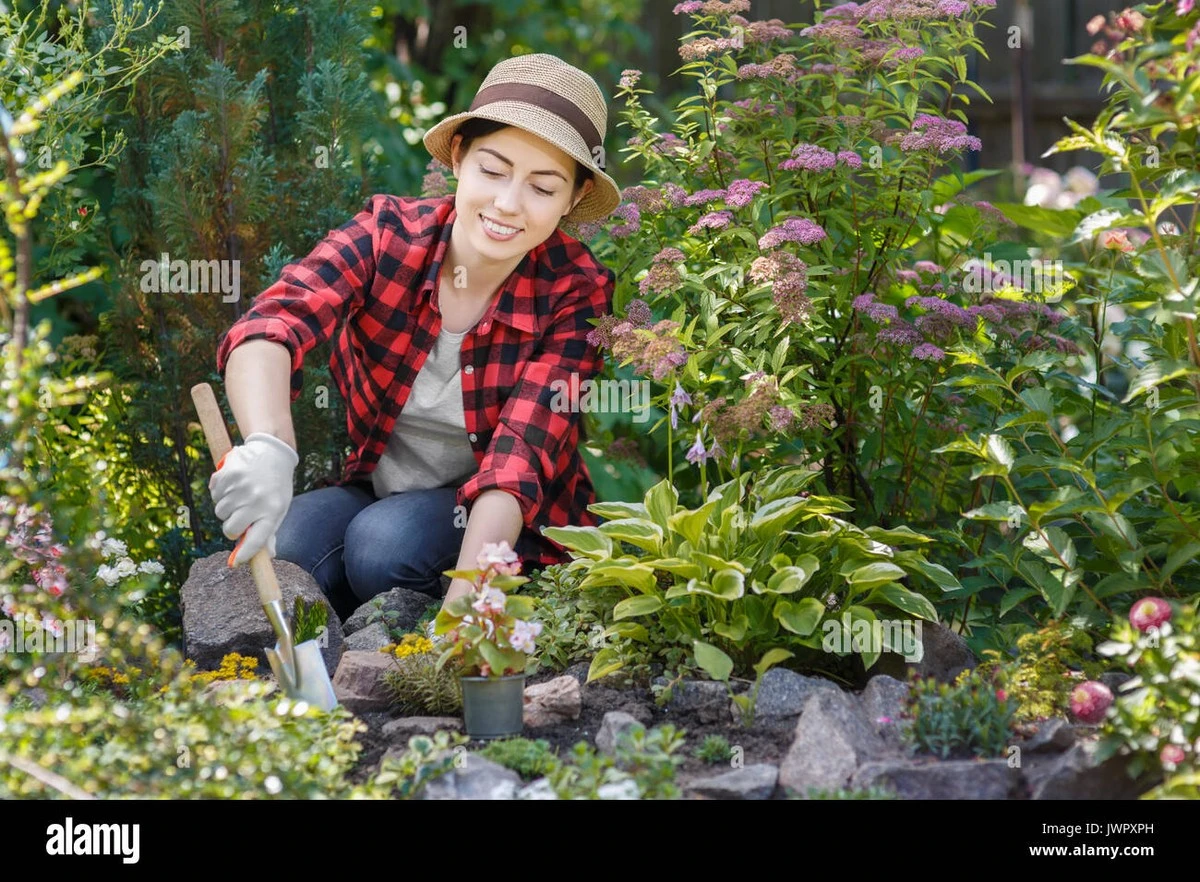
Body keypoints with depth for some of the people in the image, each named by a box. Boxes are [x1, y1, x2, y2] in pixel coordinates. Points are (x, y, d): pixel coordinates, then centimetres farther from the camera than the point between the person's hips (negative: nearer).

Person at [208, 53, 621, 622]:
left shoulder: (577, 293, -17)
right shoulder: (387, 234, -16)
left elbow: (522, 450, -27)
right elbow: (272, 325, -35)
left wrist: (462, 603, -43)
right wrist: (267, 448, -57)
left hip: (507, 524, -2)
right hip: (373, 488, 2)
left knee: (384, 542, -32)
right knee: (286, 544, -30)